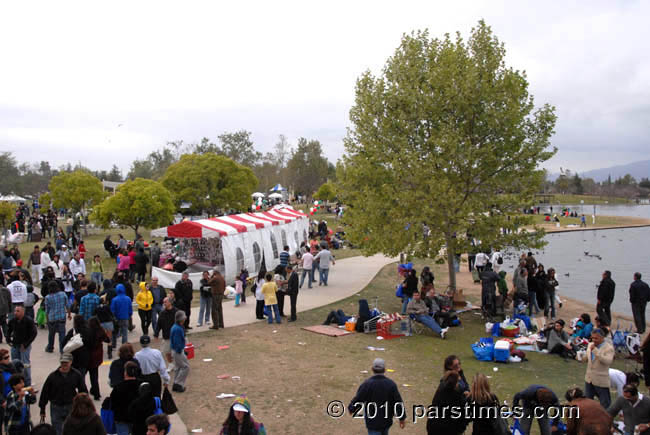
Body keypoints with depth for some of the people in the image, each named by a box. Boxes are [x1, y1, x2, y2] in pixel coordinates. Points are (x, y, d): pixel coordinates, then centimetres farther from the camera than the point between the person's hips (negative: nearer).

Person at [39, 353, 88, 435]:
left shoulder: (76, 375, -4)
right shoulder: (53, 376, -5)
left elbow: (83, 391, 4)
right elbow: (45, 393, 2)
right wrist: (42, 410, 4)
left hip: (71, 408, 1)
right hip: (56, 408, 0)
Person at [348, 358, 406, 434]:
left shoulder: (366, 384, -18)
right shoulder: (391, 384, -11)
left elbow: (357, 400, -13)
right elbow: (398, 402, -7)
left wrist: (351, 409, 8)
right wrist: (402, 418, 6)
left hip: (373, 422, -3)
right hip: (387, 421, 3)